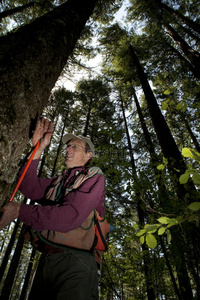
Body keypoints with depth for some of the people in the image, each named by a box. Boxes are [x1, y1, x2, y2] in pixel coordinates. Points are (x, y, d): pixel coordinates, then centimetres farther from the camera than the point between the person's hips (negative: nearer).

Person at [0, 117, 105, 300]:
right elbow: (30, 187, 5)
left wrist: (19, 211, -14)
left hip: (73, 264, -6)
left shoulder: (94, 177, -5)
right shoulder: (59, 182, 19)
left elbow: (71, 217, -19)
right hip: (46, 263, 6)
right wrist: (38, 150, -3)